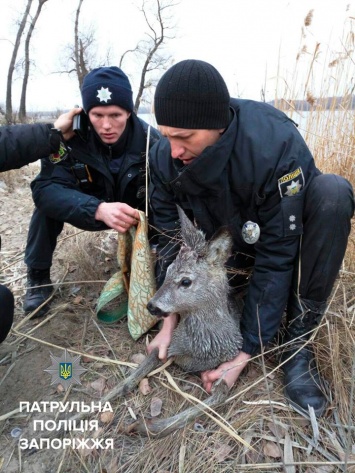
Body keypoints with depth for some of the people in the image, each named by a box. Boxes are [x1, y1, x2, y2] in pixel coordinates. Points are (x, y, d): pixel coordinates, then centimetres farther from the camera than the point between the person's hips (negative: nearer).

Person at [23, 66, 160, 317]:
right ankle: (38, 276, -8)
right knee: (49, 200, -26)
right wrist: (99, 209, -54)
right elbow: (46, 187, -37)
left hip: (132, 213, 1)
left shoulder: (151, 140, -26)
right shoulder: (72, 136, -25)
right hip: (92, 213, 0)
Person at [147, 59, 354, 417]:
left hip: (288, 231, -3)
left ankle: (297, 341, -23)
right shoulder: (164, 157, -21)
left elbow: (276, 255, -33)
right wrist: (169, 320, -22)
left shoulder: (277, 147, -36)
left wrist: (243, 356, -29)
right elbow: (169, 239, -14)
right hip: (228, 240, 4)